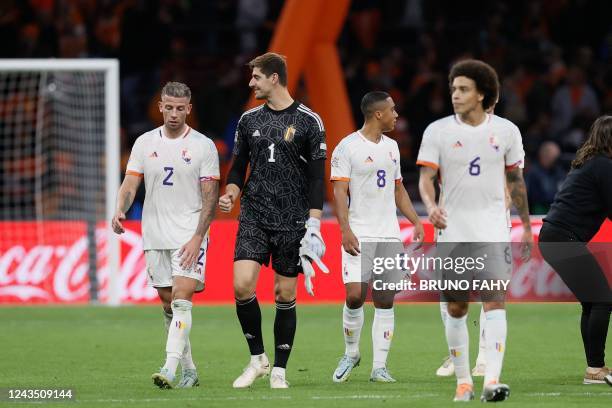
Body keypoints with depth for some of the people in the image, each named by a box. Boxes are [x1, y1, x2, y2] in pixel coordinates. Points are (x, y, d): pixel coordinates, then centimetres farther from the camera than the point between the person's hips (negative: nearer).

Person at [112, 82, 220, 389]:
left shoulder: (203, 146, -3)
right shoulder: (145, 143, 6)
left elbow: (210, 197, -5)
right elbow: (130, 184, 5)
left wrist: (197, 238, -14)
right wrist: (120, 211, -17)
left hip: (189, 236, -4)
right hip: (154, 236, 4)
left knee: (181, 302, -16)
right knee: (168, 305, 7)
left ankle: (170, 370, -23)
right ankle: (189, 371, 17)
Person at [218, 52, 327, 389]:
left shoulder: (308, 121, -2)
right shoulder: (249, 119, 9)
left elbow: (316, 176, -2)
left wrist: (313, 223, -8)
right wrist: (230, 194, -4)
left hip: (292, 222, -3)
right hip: (253, 219, 3)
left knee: (285, 294, 1)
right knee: (242, 285, -13)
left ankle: (278, 371, 11)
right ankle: (257, 359, 4)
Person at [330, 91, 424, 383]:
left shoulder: (391, 146, 16)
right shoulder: (348, 147, -5)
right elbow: (339, 192, -10)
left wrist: (416, 222, 13)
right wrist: (346, 230, -21)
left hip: (389, 235, 6)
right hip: (360, 235, -6)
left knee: (385, 302, 1)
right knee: (355, 294, -14)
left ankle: (379, 367, 4)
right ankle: (351, 354, 9)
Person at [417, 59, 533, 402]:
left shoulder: (506, 131, 3)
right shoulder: (438, 131, -1)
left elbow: (516, 180, 13)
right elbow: (426, 178, -5)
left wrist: (526, 226, 15)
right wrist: (431, 207, -26)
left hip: (493, 229, 0)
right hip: (452, 231, 1)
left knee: (495, 300, -15)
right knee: (456, 309, 4)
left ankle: (492, 381, -22)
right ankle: (463, 381, 16)